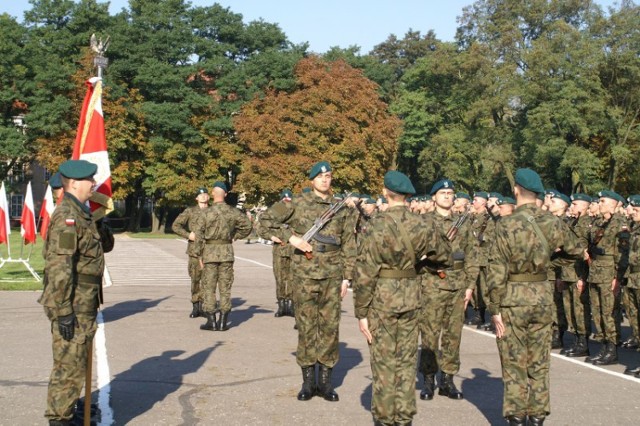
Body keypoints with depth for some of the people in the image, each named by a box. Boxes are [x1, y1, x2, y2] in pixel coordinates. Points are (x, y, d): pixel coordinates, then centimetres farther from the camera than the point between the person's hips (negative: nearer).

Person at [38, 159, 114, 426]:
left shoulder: (82, 213, 15)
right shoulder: (66, 216, -17)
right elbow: (58, 267, -23)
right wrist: (63, 311, -24)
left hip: (84, 304, 10)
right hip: (73, 305, -10)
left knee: (75, 363, 19)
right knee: (69, 366, -5)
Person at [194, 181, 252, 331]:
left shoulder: (206, 213, -8)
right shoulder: (233, 212, -1)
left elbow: (198, 236, -8)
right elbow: (248, 225, 7)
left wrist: (199, 255, 0)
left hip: (209, 252, -2)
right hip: (227, 252, 2)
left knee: (209, 287, 5)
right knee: (225, 288, 8)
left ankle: (211, 321, 3)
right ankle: (223, 322, 8)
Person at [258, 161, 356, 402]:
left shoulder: (341, 208, 9)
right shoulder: (298, 204, 1)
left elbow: (348, 245, 10)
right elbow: (267, 219, 0)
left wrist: (347, 276, 5)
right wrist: (291, 237, -9)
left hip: (332, 274, 2)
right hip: (305, 273, -2)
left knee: (330, 326, 4)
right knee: (306, 326, 2)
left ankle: (325, 380, 14)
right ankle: (308, 381, 12)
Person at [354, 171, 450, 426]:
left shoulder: (377, 226, -14)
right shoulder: (422, 225, -4)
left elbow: (364, 274, -13)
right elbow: (442, 254, 13)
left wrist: (361, 312, -7)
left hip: (382, 298, -3)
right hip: (411, 296, 3)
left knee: (384, 360, 7)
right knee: (406, 359, 14)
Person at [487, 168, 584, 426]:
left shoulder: (506, 225, -14)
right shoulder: (553, 224, -2)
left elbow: (496, 273, -15)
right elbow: (578, 250, 16)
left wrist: (495, 309, -8)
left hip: (513, 299, -4)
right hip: (542, 296, 4)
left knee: (514, 364, 6)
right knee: (539, 363, 14)